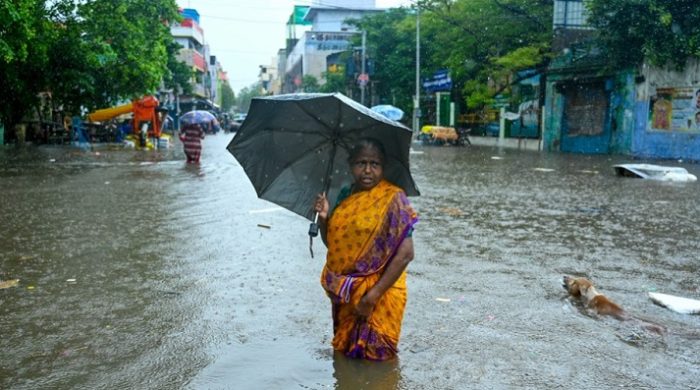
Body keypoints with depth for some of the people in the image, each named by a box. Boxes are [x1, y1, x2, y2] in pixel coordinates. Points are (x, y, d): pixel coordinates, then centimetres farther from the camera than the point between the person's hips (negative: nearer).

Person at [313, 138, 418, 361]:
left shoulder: (392, 199, -13)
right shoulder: (345, 196, 5)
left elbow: (405, 254, -19)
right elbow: (331, 242, 13)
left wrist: (373, 295, -21)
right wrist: (323, 217, -7)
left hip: (378, 295, -6)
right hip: (344, 294, 6)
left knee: (372, 358, 5)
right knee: (343, 354, 20)